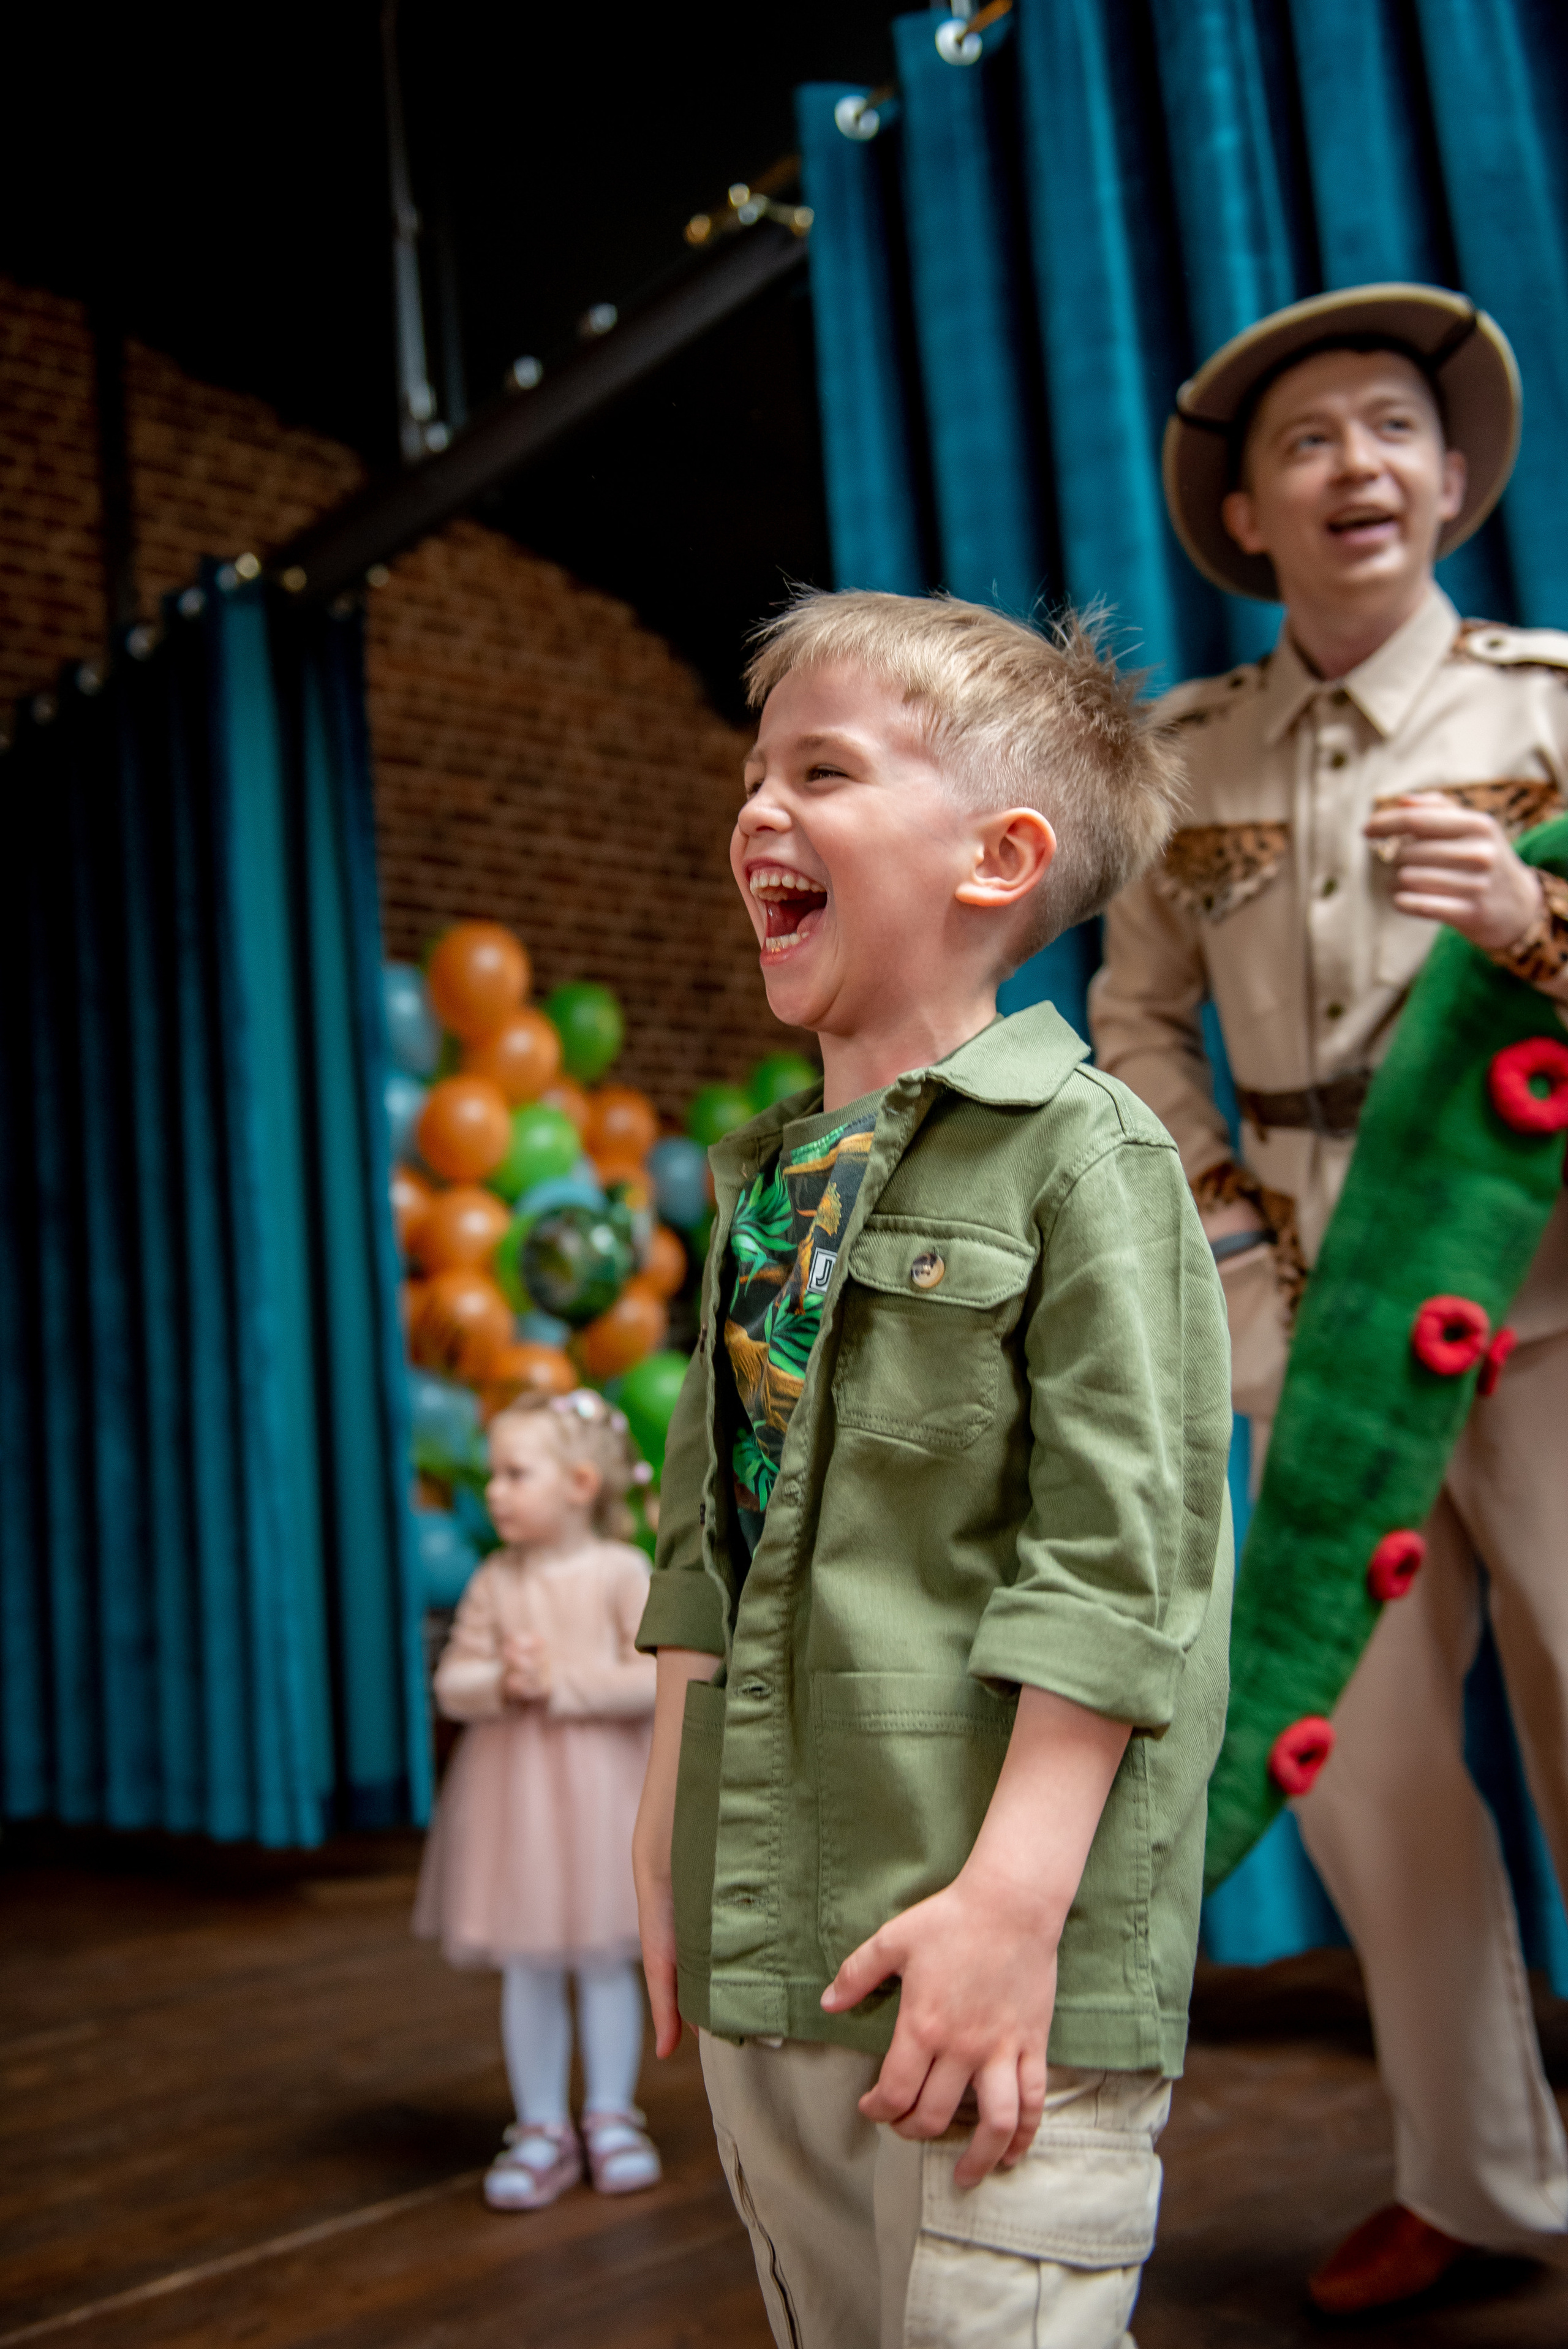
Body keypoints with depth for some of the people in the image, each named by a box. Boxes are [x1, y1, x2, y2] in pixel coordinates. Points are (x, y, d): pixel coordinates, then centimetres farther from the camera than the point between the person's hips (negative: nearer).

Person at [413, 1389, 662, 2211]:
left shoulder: (620, 1572, -10)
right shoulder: (494, 1581, 1)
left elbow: (656, 1679, -17)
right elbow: (452, 1684, 0)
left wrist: (561, 1682, -20)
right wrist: (502, 1684, -20)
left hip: (598, 1791, -3)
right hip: (510, 1790, 3)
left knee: (605, 1960, 10)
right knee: (526, 1971, 10)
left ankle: (611, 2116, 26)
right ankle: (542, 2129, 24)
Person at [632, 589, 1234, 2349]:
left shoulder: (1078, 1150, -11)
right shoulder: (768, 1180, 11)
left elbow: (1119, 1549, -16)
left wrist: (1015, 1898, -20)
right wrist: (667, 1839, 13)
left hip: (972, 1930, -7)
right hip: (762, 1936, 8)